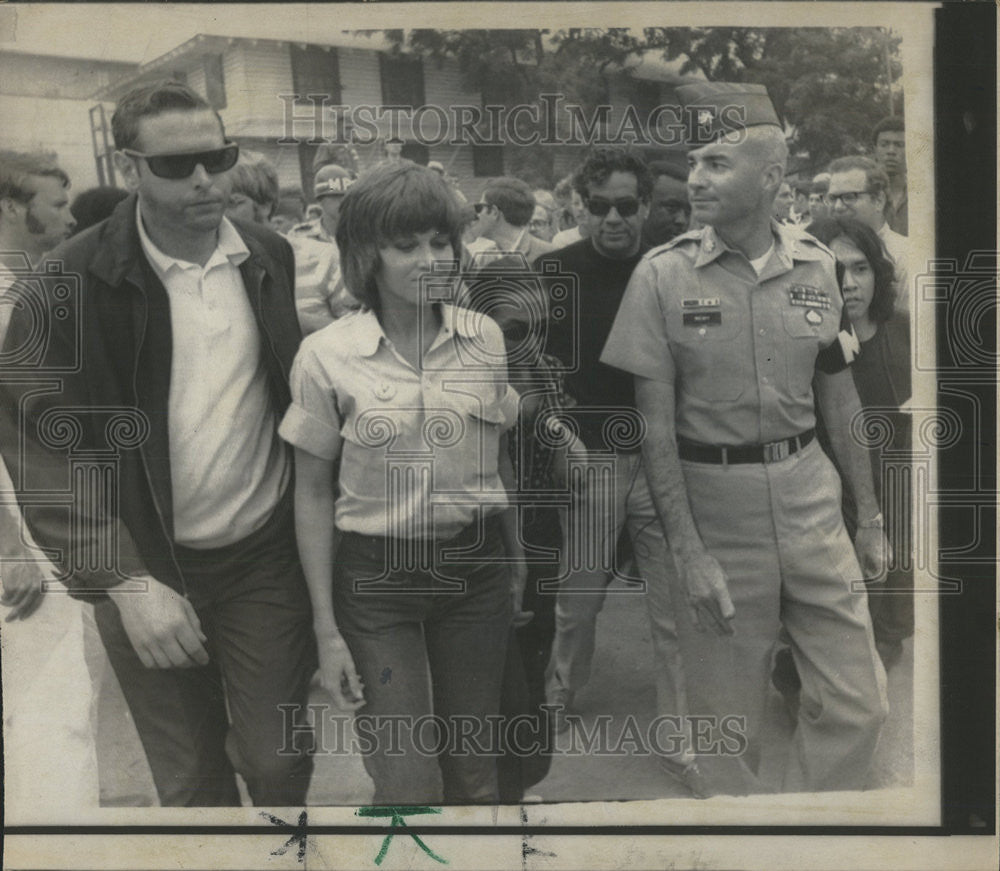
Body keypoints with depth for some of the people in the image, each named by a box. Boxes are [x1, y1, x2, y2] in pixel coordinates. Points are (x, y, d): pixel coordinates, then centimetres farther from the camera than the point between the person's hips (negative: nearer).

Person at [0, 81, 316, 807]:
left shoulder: (273, 260, 0)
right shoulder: (69, 284, -11)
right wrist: (125, 579, -17)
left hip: (266, 557, 2)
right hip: (147, 571, -1)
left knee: (279, 762, 9)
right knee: (192, 782, 14)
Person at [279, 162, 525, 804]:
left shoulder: (485, 339, 0)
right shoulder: (327, 356, -9)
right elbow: (314, 494, -3)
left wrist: (516, 558, 18)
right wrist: (327, 628, -4)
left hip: (476, 565, 3)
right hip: (376, 576, -3)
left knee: (473, 765, 14)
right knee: (406, 786, -1)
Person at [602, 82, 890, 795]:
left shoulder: (817, 267, 2)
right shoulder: (662, 275, -8)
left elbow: (840, 396, 10)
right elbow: (656, 423, -8)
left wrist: (870, 515, 10)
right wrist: (688, 550, -12)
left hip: (808, 490, 3)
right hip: (712, 498, -3)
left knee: (859, 703, 5)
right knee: (729, 720, 9)